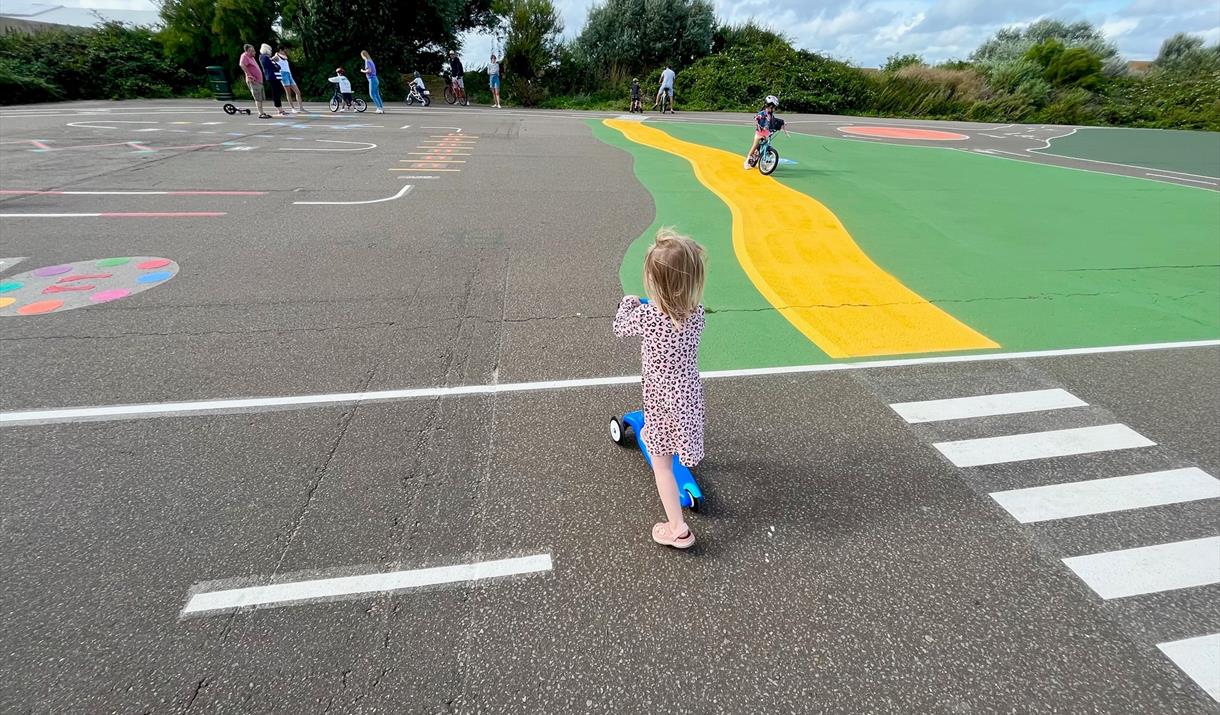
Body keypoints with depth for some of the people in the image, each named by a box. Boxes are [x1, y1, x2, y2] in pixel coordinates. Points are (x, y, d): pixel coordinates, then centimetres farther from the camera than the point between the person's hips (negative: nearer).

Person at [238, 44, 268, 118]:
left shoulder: (251, 57, 18)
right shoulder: (244, 56, -8)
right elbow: (241, 65, -25)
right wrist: (249, 75, -23)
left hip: (259, 81, 9)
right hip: (253, 81, -9)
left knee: (261, 98, 12)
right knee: (258, 98, -11)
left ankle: (262, 112, 17)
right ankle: (260, 114, -12)